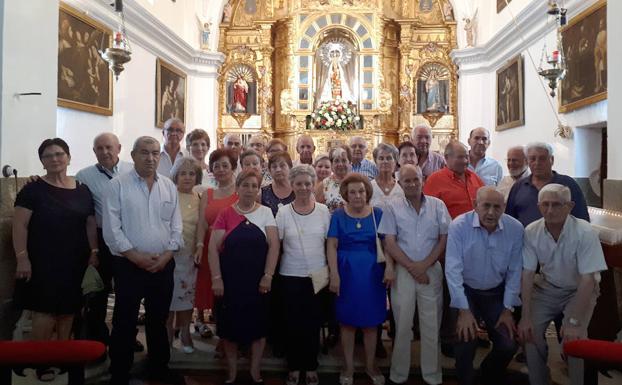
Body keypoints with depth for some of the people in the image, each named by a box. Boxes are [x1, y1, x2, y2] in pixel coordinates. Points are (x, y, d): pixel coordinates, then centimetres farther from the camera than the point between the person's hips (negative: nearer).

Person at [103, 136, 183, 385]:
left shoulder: (169, 186, 6)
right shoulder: (118, 185, -5)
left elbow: (176, 226, 6)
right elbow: (111, 228, -10)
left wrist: (167, 255, -7)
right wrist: (136, 256, -15)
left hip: (163, 266, 4)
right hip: (128, 265, -3)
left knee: (158, 320, 16)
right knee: (125, 322, 5)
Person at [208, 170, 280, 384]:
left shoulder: (266, 213, 0)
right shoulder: (226, 214, -1)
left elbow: (274, 245, -5)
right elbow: (213, 247, -4)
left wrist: (268, 276, -11)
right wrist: (216, 278, -11)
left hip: (258, 280, 0)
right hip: (230, 280, 0)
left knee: (258, 325, 8)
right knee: (230, 325, 9)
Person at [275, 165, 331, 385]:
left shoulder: (323, 211, -1)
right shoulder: (283, 212, -4)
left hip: (318, 276, 1)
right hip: (291, 276, -1)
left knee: (313, 322, 10)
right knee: (293, 322, 8)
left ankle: (311, 367, 27)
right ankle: (294, 367, 26)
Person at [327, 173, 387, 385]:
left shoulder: (378, 214, 3)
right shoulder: (338, 215, 0)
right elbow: (332, 246, -5)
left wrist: (390, 268, -10)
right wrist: (334, 274, -13)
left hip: (372, 272, 1)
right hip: (347, 272, -1)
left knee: (371, 321, 9)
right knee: (348, 321, 7)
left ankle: (370, 365, 27)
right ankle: (348, 367, 23)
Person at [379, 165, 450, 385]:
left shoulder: (438, 205, 3)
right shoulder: (393, 207, 0)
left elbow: (444, 238, 1)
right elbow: (389, 243, -4)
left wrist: (424, 265, -8)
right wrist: (412, 267, -9)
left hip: (431, 270, 1)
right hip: (403, 271, -1)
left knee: (431, 325, 7)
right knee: (402, 324, 7)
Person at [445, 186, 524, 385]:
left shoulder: (515, 229, -13)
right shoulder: (459, 226, -21)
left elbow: (515, 271, -6)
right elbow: (453, 270, -21)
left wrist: (508, 309, -4)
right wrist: (464, 310, -21)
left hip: (497, 293, 3)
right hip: (466, 291, -2)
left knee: (508, 345, -2)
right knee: (465, 344, -14)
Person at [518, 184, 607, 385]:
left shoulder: (585, 233, -24)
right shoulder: (531, 232, -16)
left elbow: (588, 279, -23)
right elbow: (527, 274, -12)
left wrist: (574, 322, -26)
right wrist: (526, 317, -17)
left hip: (579, 290, -2)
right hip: (547, 287, 3)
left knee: (573, 336, -23)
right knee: (529, 330, -14)